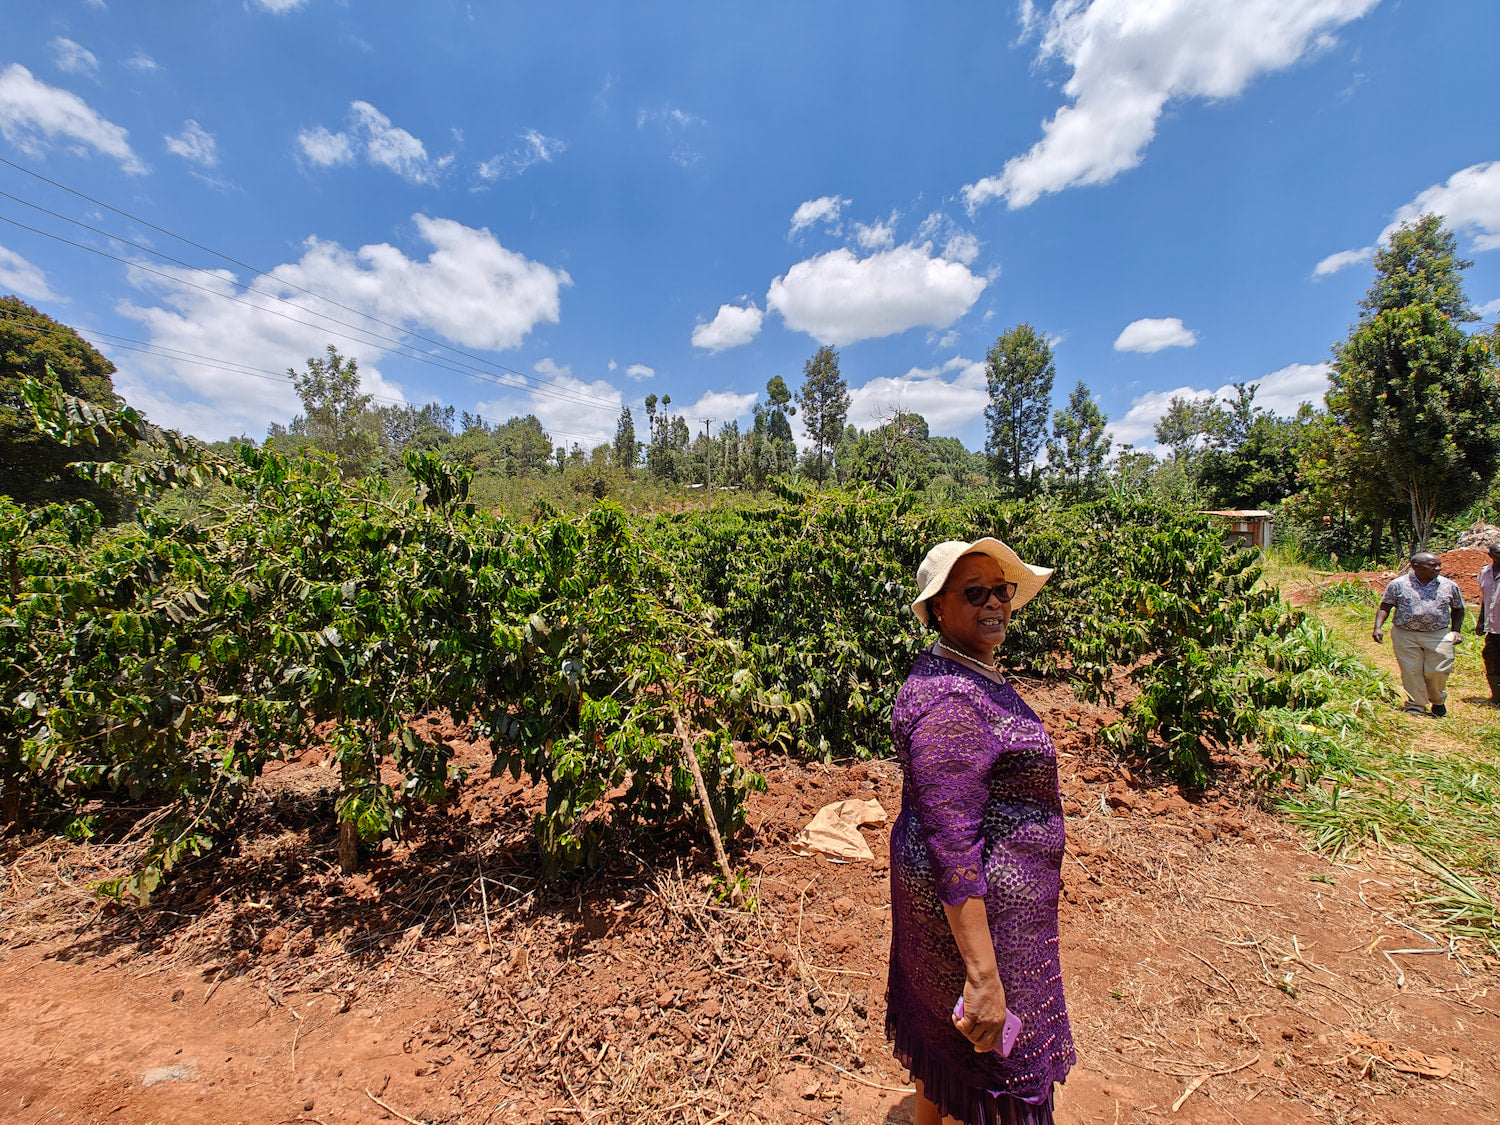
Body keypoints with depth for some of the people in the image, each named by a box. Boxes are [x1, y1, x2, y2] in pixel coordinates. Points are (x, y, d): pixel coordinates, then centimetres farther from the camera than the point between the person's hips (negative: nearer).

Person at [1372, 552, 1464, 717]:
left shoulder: (1449, 585, 8)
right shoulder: (1398, 584, -1)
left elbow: (1458, 609, 21)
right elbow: (1385, 607, 1)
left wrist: (1456, 630, 12)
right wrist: (1378, 627, -11)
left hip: (1439, 635, 2)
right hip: (1405, 635, -2)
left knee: (1437, 671, -1)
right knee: (1411, 671, -1)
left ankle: (1438, 701, 28)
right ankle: (1416, 705, 11)